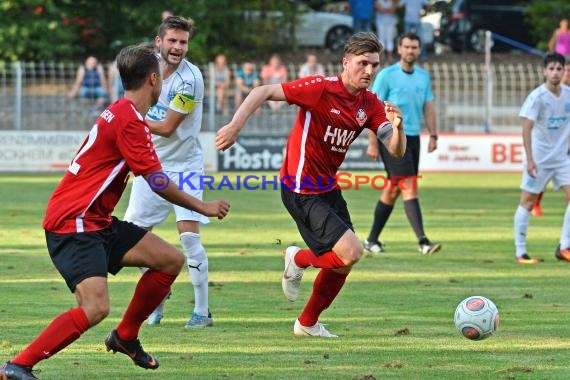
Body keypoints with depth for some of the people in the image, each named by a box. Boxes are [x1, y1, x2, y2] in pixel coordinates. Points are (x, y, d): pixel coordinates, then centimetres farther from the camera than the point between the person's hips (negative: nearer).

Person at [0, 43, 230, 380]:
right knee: (95, 307, -26)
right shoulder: (129, 120, -18)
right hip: (73, 225, -10)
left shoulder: (122, 113, 13)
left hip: (97, 222, 10)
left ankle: (126, 337, 25)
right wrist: (202, 207, -4)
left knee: (171, 260, 11)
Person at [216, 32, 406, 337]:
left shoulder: (370, 105, 1)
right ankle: (299, 259, 11)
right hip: (301, 191, -8)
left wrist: (397, 127, -27)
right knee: (350, 252, -18)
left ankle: (307, 323, 32)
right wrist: (235, 126, -31)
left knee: (342, 262, 13)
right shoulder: (322, 88, -19)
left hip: (328, 188, 8)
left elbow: (396, 150, -5)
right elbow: (263, 92, -20)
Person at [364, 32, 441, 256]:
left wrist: (433, 136, 3)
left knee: (393, 190, 11)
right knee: (409, 187, -15)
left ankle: (372, 239, 22)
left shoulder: (424, 76, 11)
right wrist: (372, 143, -10)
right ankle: (422, 241, -21)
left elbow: (429, 107, 15)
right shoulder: (387, 75, -6)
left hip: (413, 137, 6)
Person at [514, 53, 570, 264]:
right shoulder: (537, 97, -14)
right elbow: (527, 129, -15)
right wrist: (530, 159, -20)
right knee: (527, 202, -1)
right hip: (539, 158, -5)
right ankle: (520, 252, 6)